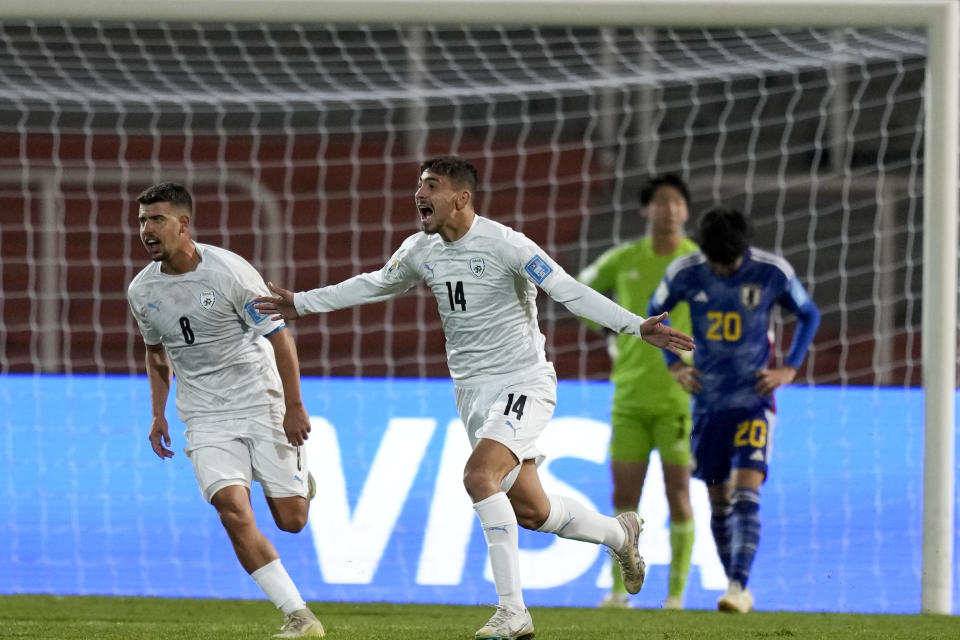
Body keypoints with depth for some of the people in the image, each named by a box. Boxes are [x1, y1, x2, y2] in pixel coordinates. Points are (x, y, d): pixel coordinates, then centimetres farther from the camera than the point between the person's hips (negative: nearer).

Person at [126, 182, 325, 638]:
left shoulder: (228, 272, -15)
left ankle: (300, 477, 37)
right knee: (234, 512, -19)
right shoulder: (142, 290, -1)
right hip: (206, 420, 3)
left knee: (290, 520, -1)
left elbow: (279, 335, -9)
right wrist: (158, 414, 12)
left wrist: (294, 407, -11)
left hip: (263, 407, -3)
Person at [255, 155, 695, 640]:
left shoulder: (504, 245, -18)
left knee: (479, 476, -27)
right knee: (530, 512, 8)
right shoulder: (420, 251, 3)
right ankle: (619, 532, 38)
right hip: (473, 391, 7)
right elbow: (373, 286, 22)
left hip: (523, 384, -7)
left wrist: (637, 327, -31)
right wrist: (301, 304, 24)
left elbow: (569, 292, -22)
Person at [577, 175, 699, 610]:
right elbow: (584, 290, 24)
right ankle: (619, 588, 7)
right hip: (629, 395, 3)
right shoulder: (623, 260, 4)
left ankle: (677, 590, 2)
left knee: (678, 494, -5)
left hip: (679, 398, -3)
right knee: (624, 496, 0)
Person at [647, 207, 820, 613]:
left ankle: (738, 589, -23)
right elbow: (655, 312, 15)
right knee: (719, 501, 8)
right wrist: (674, 364, 5)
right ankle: (739, 589, 21)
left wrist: (790, 368, -1)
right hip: (707, 403, 3)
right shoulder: (684, 273, -6)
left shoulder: (773, 273, -9)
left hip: (754, 400, -3)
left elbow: (809, 316, 8)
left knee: (746, 495, -17)